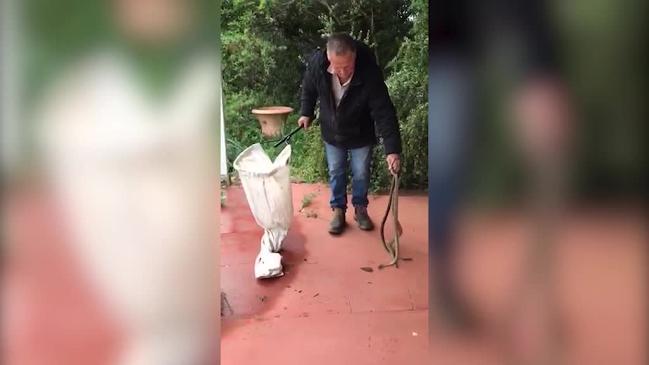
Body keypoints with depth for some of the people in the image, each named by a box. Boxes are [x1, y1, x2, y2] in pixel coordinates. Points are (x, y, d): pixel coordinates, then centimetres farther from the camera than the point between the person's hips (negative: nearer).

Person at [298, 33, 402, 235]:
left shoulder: (370, 72, -36)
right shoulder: (317, 63, -28)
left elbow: (384, 112, -33)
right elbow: (308, 88, -3)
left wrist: (392, 150, -37)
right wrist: (306, 113, 5)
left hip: (361, 135, -2)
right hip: (332, 132, 2)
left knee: (361, 173, 12)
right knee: (336, 173, 14)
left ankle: (360, 208, 35)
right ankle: (338, 210, 32)